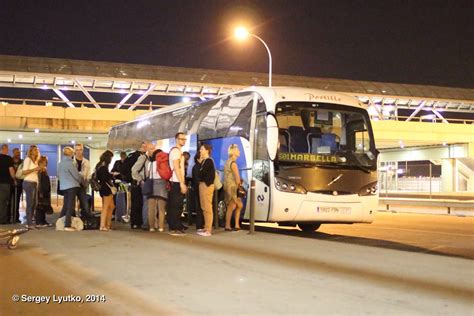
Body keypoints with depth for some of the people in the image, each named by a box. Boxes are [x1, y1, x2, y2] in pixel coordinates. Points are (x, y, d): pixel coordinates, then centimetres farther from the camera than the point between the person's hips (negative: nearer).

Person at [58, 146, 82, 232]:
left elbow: (58, 175, 16)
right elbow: (76, 175, -10)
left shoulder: (60, 163, 7)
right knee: (70, 206, -4)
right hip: (72, 186, -7)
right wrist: (82, 180, 8)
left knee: (65, 205, 16)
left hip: (64, 186, 7)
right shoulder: (69, 163, -15)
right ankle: (67, 225, -7)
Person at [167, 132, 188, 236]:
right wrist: (182, 184, -21)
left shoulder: (178, 151, 20)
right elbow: (176, 168, -18)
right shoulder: (176, 150, -10)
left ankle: (177, 227, 18)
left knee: (177, 206, 13)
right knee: (175, 206, -8)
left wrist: (183, 183, 19)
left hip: (177, 182, 10)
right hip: (177, 182, -10)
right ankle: (174, 228, -6)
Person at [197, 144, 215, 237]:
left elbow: (201, 173, -14)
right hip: (202, 184, 10)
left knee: (207, 208, -10)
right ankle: (206, 227, 21)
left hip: (207, 185, -10)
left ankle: (208, 230, -11)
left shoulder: (208, 161, -11)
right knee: (204, 208, 14)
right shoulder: (204, 161, 17)